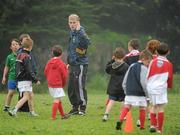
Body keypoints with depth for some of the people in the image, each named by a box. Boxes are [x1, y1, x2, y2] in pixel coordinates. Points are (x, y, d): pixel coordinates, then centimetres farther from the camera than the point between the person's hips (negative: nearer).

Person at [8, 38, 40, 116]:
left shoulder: (19, 55, 11)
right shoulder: (26, 57, -16)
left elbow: (17, 69, 18)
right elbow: (29, 71, -19)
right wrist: (36, 80, -13)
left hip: (20, 80, 10)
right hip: (25, 80, -10)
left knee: (30, 96, 18)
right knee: (26, 97, -12)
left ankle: (32, 112, 24)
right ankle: (14, 111, -22)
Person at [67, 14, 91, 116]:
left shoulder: (80, 33, -12)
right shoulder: (72, 34, 14)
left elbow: (87, 42, -36)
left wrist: (79, 31, -38)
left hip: (80, 64, -9)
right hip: (73, 64, 9)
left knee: (80, 86, -8)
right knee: (71, 88, 11)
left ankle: (83, 108, -2)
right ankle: (75, 108, 19)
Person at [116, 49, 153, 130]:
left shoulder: (132, 66, 15)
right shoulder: (144, 68, -6)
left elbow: (124, 82, 17)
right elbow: (144, 83, -11)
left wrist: (126, 91, 24)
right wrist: (148, 93, -1)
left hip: (129, 93, 5)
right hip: (140, 93, -5)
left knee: (126, 107, 4)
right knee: (142, 109, 7)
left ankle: (120, 120, -18)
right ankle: (142, 126, 9)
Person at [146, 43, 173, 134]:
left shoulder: (153, 62, 3)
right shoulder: (168, 64, -1)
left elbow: (148, 75, 5)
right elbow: (170, 78, 5)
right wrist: (169, 86, 26)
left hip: (151, 87, 3)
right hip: (161, 88, -3)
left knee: (154, 106, 18)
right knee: (160, 108, -1)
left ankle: (153, 125, 7)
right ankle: (159, 129, -2)